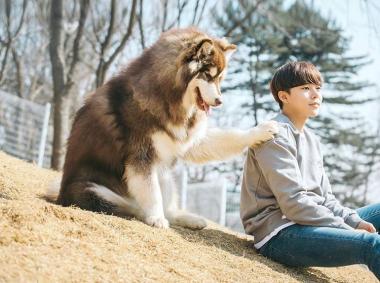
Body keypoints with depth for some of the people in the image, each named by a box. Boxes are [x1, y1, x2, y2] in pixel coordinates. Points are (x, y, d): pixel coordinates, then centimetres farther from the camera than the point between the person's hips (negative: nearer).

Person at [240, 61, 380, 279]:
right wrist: (349, 230, -17)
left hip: (312, 223, 10)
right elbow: (293, 203, -18)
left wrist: (355, 221, -4)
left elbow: (325, 197, 15)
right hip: (279, 234, -9)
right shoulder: (275, 135, -10)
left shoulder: (311, 139, 18)